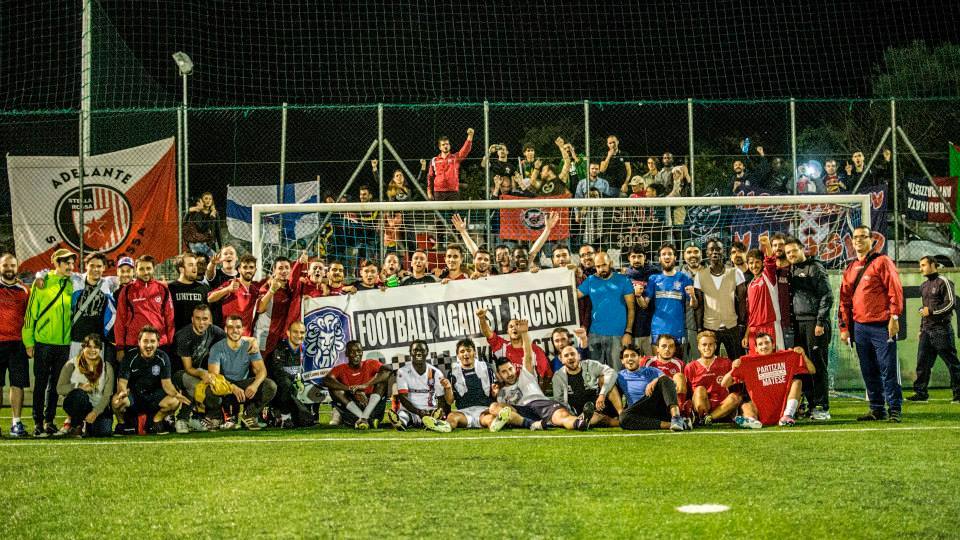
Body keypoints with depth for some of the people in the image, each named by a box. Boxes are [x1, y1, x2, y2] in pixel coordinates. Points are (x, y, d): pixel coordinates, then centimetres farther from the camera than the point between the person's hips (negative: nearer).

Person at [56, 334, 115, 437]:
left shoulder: (106, 367, 3)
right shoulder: (71, 365, -1)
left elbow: (107, 395, -5)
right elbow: (60, 388, -9)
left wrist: (95, 412, -20)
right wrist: (79, 386, -25)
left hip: (98, 407, 2)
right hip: (75, 404, -2)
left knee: (104, 432, -23)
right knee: (80, 394, -36)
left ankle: (87, 425, 14)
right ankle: (75, 427, -13)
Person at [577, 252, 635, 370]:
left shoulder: (623, 280, 2)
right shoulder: (590, 281, 9)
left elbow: (631, 308, 0)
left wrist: (628, 332, -7)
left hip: (617, 334, -2)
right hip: (595, 334, 2)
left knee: (616, 371, -1)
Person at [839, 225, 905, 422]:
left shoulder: (882, 262, -2)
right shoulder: (850, 268, 16)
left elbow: (895, 290, -9)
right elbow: (845, 299, 17)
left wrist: (894, 317, -15)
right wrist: (844, 327, 12)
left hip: (881, 325, -6)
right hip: (859, 327, 6)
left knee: (888, 369, -5)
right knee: (869, 372, 9)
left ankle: (895, 409, -1)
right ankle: (877, 409, 16)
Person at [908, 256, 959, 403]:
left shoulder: (943, 282, -5)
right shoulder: (924, 286, 20)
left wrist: (931, 311, -14)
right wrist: (921, 328, 23)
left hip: (941, 329, -8)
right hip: (927, 330, 8)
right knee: (922, 362, 2)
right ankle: (920, 392, 5)